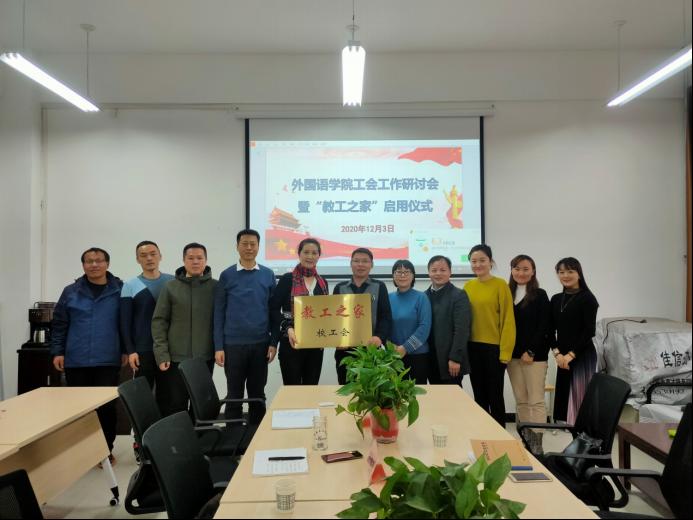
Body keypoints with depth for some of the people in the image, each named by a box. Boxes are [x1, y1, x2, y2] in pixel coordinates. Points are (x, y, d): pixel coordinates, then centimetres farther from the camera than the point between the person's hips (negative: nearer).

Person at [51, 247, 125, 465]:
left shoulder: (120, 291, 0)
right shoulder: (71, 292, 4)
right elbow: (59, 324, 7)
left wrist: (126, 349, 0)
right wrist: (57, 352, 2)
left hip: (108, 361, -1)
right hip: (76, 361, 2)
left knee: (107, 406, 2)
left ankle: (106, 449, 17)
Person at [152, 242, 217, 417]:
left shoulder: (215, 287, 2)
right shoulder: (170, 287, 2)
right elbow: (159, 322, 1)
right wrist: (162, 354, -6)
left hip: (205, 358, 1)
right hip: (176, 358, 0)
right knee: (174, 405, 4)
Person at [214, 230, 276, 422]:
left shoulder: (268, 275, 4)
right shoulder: (227, 275, 0)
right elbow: (219, 313, 0)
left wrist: (273, 342, 0)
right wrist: (218, 347, -5)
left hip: (260, 343, 2)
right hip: (233, 344, -1)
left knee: (258, 393, 12)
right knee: (234, 394, 8)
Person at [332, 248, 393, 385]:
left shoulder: (379, 287, 7)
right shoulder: (340, 288, 12)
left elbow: (386, 317, -1)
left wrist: (380, 337, -19)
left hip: (371, 348, -2)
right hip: (344, 349, 2)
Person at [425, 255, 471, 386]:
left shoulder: (459, 295, -6)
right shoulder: (424, 296, 11)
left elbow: (461, 330, -12)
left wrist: (455, 358, -17)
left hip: (450, 361, -5)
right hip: (431, 361, 5)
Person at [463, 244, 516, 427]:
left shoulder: (500, 285, -8)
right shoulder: (468, 286, 6)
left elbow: (508, 320, -9)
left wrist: (505, 351, -12)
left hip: (494, 348, -5)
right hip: (473, 348, 5)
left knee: (495, 395, 5)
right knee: (479, 395, 14)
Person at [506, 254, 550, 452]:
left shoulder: (540, 295, -1)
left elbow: (543, 327, -6)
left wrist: (531, 352, -11)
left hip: (534, 355, -4)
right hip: (513, 354, 4)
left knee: (536, 401, -4)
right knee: (520, 400, 9)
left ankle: (537, 444, -1)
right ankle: (525, 440, 17)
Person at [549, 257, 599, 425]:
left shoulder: (587, 298, -5)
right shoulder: (556, 299, 11)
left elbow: (589, 331, -10)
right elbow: (551, 330, 9)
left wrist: (571, 354, -12)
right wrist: (557, 353, -5)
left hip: (583, 356, -5)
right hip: (562, 357, 5)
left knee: (580, 397, -4)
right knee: (564, 397, 5)